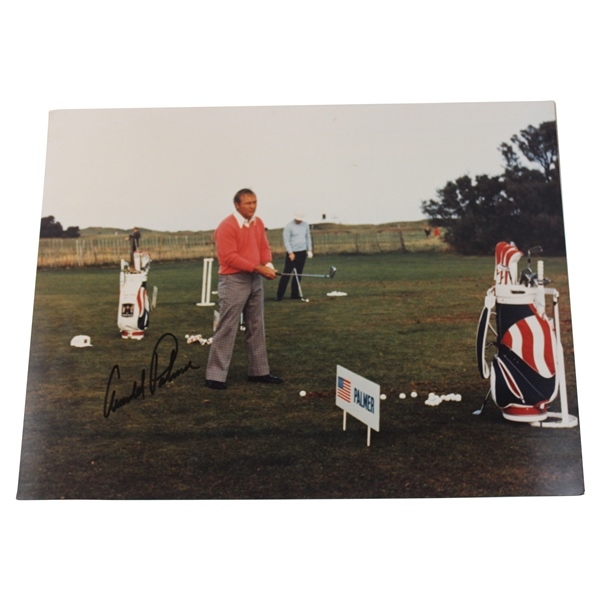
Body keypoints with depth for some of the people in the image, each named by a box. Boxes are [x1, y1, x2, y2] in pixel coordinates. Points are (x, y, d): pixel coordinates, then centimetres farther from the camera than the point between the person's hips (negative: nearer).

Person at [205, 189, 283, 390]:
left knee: (257, 327, 13)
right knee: (227, 329, -6)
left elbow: (264, 247, 13)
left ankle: (259, 371, 23)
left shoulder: (258, 223, 9)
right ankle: (215, 376, 0)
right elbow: (229, 257, -21)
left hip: (255, 279, 8)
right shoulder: (227, 227, -15)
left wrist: (268, 265, -8)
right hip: (233, 281, -8)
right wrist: (258, 268, -22)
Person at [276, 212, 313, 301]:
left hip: (302, 253, 5)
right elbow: (286, 240, -10)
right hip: (292, 253, -5)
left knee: (298, 274, 6)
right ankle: (279, 295, -5)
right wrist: (290, 253, -16)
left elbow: (308, 238, 17)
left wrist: (309, 250, 10)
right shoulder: (289, 226, -8)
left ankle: (295, 294, 10)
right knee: (286, 273, -7)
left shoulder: (306, 225, 8)